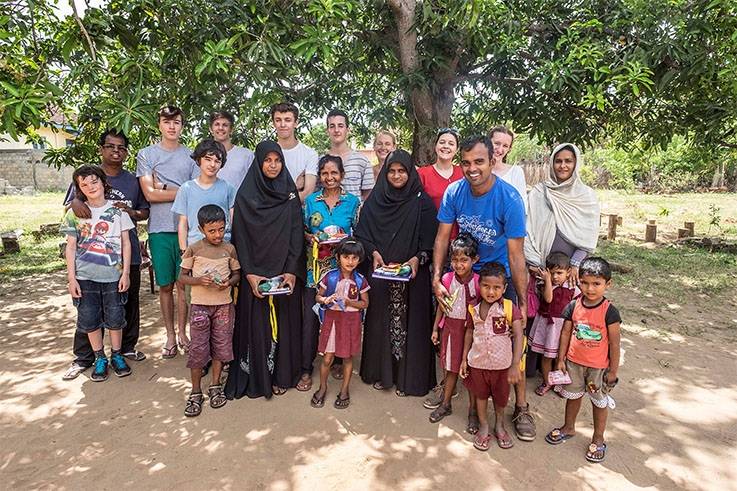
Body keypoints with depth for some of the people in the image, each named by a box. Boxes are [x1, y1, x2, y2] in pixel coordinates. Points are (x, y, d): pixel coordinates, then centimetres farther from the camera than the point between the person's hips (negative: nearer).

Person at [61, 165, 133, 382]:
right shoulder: (75, 213, 2)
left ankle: (117, 355, 23)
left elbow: (126, 243, 2)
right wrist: (71, 277, -3)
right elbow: (71, 247, 3)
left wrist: (125, 273, -3)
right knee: (89, 319, 6)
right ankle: (100, 358, 23)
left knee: (115, 318, 5)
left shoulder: (117, 210, 0)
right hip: (85, 276, 1)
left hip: (113, 275, -1)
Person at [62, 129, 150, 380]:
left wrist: (131, 212, -8)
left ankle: (127, 347, 28)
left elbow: (145, 211, 14)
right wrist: (75, 202, -18)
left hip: (127, 254, 2)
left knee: (129, 303, 11)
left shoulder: (133, 181, 10)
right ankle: (83, 357, 15)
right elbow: (68, 208, 5)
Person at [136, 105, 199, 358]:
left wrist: (164, 189, -5)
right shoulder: (146, 154, 7)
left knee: (183, 284, 3)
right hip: (160, 229, 0)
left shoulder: (191, 156, 10)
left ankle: (182, 332, 17)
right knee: (165, 285, 7)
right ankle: (170, 335, 19)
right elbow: (150, 194, -3)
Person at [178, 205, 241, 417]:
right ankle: (196, 393, 17)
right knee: (198, 349, 2)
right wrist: (199, 280, -20)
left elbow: (237, 274, 8)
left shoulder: (229, 249, 0)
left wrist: (229, 282, -14)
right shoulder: (193, 249, -5)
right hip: (200, 305, -2)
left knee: (221, 346, 8)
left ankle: (215, 386, 26)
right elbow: (182, 277, -1)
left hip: (224, 305, 2)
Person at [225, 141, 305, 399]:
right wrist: (249, 274, -12)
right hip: (255, 273, -1)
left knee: (283, 322, 6)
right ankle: (255, 378, 16)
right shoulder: (245, 195, 1)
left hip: (286, 273, 2)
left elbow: (296, 234, 0)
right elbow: (240, 237, -3)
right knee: (256, 323, 2)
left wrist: (292, 271, -10)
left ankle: (281, 376, 19)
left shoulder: (290, 194, 5)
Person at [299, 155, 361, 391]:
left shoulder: (353, 201, 3)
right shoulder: (311, 200, 5)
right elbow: (302, 231, 10)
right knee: (310, 317, 0)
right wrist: (312, 238, -10)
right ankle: (306, 369, 12)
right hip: (315, 268, 0)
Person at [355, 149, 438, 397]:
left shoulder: (422, 202, 0)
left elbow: (430, 239, -3)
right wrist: (374, 252, -10)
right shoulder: (375, 200, 6)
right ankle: (381, 373, 23)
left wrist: (417, 258, -18)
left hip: (413, 273, -2)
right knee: (381, 320, 8)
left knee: (409, 321, 2)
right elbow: (362, 233, 6)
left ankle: (407, 377, 16)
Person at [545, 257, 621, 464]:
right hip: (574, 361, 3)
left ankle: (598, 440, 34)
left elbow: (614, 343, -12)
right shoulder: (573, 306, -9)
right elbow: (566, 333, -1)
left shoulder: (609, 312, -19)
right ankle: (569, 428, 42)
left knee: (599, 402, 15)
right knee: (573, 396, 21)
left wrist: (613, 370, -8)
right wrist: (561, 359, 1)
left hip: (599, 366, -3)